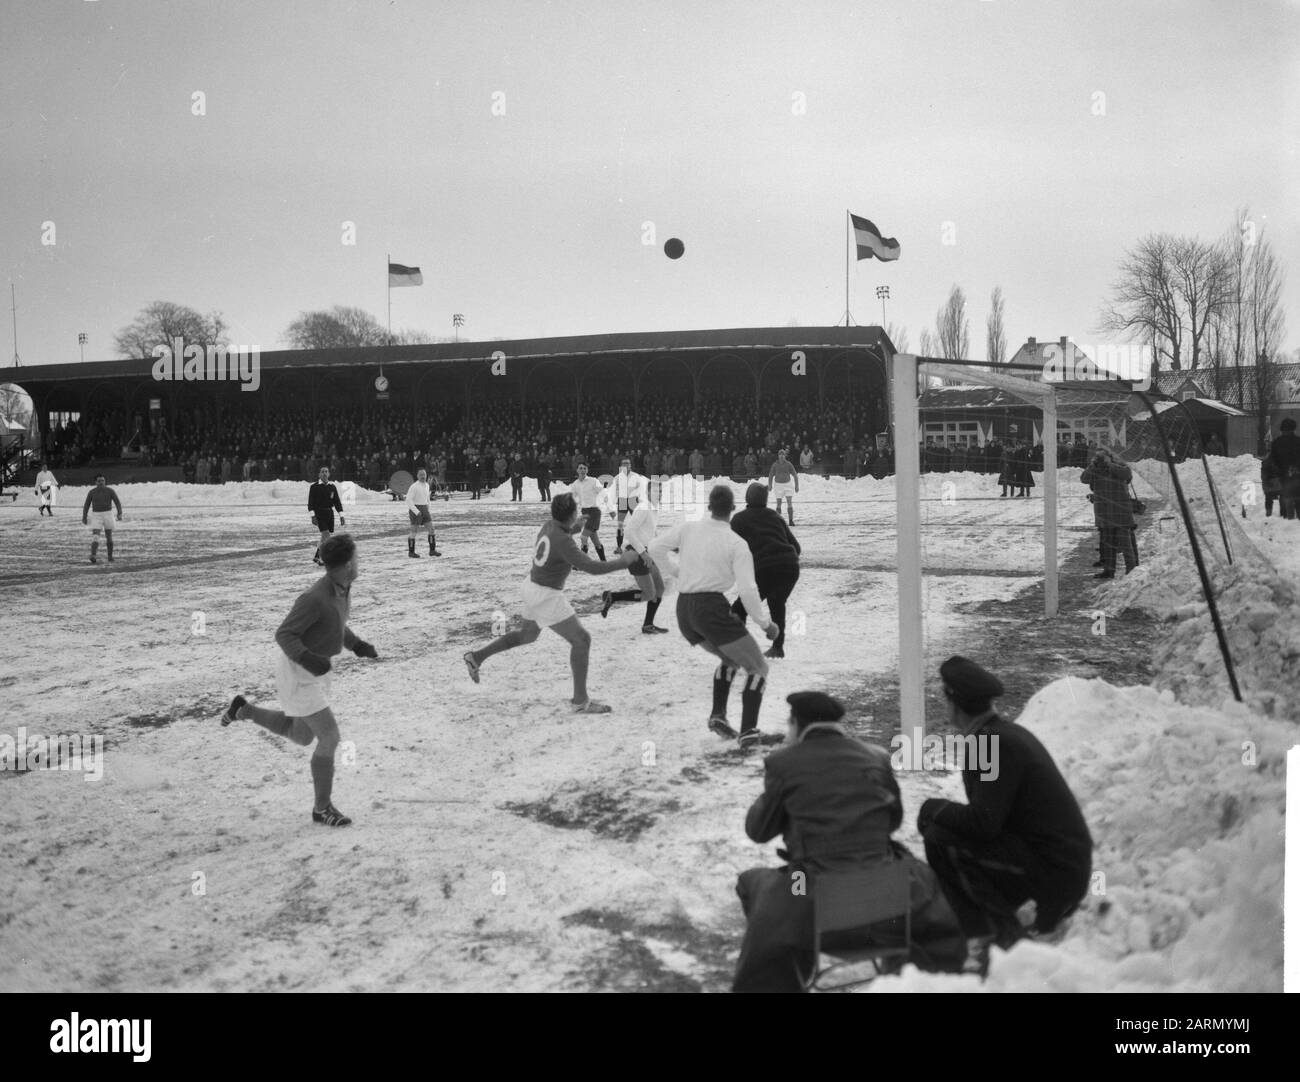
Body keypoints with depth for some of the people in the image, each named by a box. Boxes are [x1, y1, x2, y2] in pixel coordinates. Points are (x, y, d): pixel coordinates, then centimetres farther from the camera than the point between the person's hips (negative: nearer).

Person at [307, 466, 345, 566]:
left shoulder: (332, 486, 9)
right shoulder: (314, 486, -4)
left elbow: (337, 502, 10)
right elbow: (310, 502, -6)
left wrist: (341, 516, 5)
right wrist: (313, 516, -16)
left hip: (330, 512, 5)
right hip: (319, 513, -5)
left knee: (325, 537, 7)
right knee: (326, 535, -16)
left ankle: (317, 557, 22)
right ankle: (323, 559, -6)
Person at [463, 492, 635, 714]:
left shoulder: (550, 524, -2)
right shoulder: (562, 542, -28)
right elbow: (591, 567, -32)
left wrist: (574, 528, 3)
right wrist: (624, 561, -22)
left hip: (532, 586, 9)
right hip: (547, 596, -9)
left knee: (527, 635, 30)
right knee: (581, 640, -4)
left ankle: (477, 657, 32)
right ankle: (581, 700, -2)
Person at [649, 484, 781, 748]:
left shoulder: (686, 528, 5)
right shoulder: (737, 544, -6)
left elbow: (653, 549, 5)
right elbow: (748, 590, -12)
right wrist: (765, 623, 1)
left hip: (684, 611, 6)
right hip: (712, 609, -6)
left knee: (731, 659, 29)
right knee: (758, 668, 6)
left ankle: (718, 715, 16)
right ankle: (748, 733, -5)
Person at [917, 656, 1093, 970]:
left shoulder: (999, 744, -19)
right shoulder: (1009, 733, 11)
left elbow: (983, 822, -24)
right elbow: (988, 816, 16)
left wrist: (934, 809, -10)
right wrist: (942, 812, 7)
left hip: (1053, 874, -10)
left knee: (940, 838, -16)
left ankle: (1005, 932, -3)